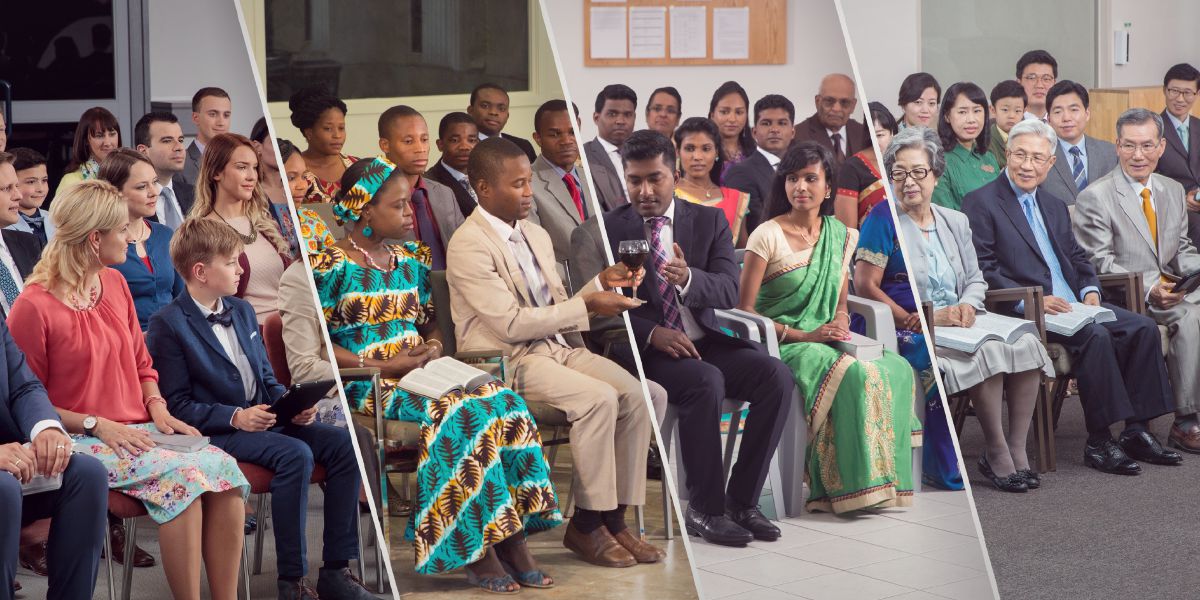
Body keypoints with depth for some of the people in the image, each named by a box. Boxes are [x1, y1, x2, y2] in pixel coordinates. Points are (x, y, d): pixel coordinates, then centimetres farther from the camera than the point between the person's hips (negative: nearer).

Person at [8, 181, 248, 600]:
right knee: (181, 474, -31)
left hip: (135, 430, 7)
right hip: (82, 441, -6)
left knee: (223, 467, -21)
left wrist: (157, 407, 2)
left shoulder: (114, 283, 12)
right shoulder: (33, 307, -10)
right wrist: (96, 424, -15)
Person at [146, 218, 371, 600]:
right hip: (217, 433, -8)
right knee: (295, 454, -31)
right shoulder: (168, 325, -7)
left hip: (266, 418, 8)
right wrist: (235, 417, -20)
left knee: (343, 443, -12)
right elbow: (177, 405, -11)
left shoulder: (242, 311, 18)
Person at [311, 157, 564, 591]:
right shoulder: (333, 265, -3)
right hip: (368, 388, -7)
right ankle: (478, 552, -27)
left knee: (505, 403, -21)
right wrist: (383, 366, -15)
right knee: (460, 413, -32)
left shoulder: (413, 260, 19)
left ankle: (513, 541, -24)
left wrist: (432, 347, 2)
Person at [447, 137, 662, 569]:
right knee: (598, 398, -28)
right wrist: (586, 305, -16)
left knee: (634, 394, -14)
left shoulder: (536, 235, 15)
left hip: (556, 346, 8)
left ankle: (615, 518, -9)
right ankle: (587, 524, -16)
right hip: (506, 361, -8)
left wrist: (600, 284, 1)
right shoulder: (470, 246, -12)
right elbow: (512, 323, -18)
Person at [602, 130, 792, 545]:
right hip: (645, 350, -4)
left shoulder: (710, 221, 10)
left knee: (777, 377, -22)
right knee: (706, 382, -34)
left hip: (706, 340, 4)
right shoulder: (609, 229, 3)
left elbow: (729, 292, -2)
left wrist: (688, 278, -24)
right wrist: (651, 333, -21)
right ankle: (705, 509, -22)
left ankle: (742, 500, -13)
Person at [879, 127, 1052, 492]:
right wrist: (920, 321, -15)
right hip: (911, 336, -6)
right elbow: (865, 285, -10)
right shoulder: (884, 221, -2)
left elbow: (975, 280, 19)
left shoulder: (955, 222, 18)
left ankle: (1017, 451, -16)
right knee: (986, 352, -30)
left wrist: (968, 306, -5)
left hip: (957, 325, 6)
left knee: (1026, 344, -18)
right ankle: (997, 453, -18)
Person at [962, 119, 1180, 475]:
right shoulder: (981, 203, -1)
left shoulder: (1055, 206, 24)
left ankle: (1137, 431, -10)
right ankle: (1099, 442, -25)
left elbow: (1077, 257, 24)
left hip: (1071, 304, 8)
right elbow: (982, 270, -11)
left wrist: (1089, 290, 1)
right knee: (1095, 335, -31)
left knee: (1143, 328, -12)